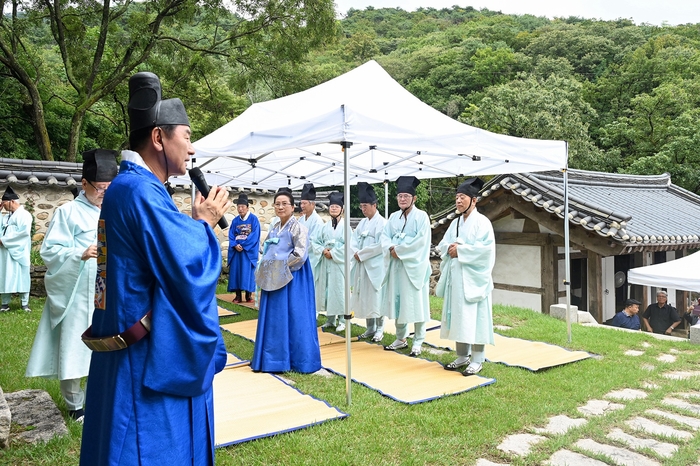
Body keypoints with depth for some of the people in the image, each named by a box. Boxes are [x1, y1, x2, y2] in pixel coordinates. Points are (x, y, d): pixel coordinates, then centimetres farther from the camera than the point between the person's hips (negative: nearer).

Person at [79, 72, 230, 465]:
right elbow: (189, 267, -24)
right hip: (149, 358, -10)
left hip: (140, 350, 10)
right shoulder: (140, 190, -21)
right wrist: (204, 221, -9)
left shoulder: (132, 188, 12)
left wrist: (197, 220, 6)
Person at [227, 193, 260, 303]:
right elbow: (231, 236, 5)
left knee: (248, 271, -4)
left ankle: (248, 295, 4)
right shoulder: (235, 221, 10)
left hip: (249, 251, -4)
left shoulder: (253, 219, -2)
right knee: (236, 271, 1)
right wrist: (235, 245, -14)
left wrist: (243, 245, -15)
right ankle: (238, 296, 6)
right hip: (236, 250, 4)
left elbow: (255, 236, -9)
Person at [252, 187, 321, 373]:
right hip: (273, 280, 7)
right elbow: (265, 251, 21)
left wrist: (281, 267, -11)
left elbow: (300, 256, -17)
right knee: (273, 319, 10)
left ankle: (294, 360, 9)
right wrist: (266, 270, 3)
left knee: (291, 318, -1)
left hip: (291, 280, -7)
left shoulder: (298, 228, -8)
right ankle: (274, 358, 21)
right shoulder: (273, 228, 13)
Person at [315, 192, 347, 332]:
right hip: (325, 263, 5)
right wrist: (323, 250, -8)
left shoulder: (345, 226, -2)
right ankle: (330, 319, 18)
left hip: (339, 263, -5)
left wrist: (333, 253, -13)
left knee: (339, 290, -4)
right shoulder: (325, 227, 12)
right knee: (326, 289, 7)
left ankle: (342, 320, 6)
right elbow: (315, 241, 10)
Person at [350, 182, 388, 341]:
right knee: (364, 296, 9)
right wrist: (356, 253, -10)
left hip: (376, 266, -7)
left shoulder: (382, 222, -9)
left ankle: (379, 329, 8)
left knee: (376, 296, -2)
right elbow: (353, 240, 10)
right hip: (362, 265, 7)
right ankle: (370, 328, 19)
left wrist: (361, 254, -14)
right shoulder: (362, 223, 14)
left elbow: (380, 245, -17)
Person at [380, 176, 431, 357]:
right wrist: (391, 248, -15)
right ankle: (401, 338, 24)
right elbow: (385, 236, 6)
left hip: (414, 266, -6)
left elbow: (421, 240, -16)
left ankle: (418, 342, 9)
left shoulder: (421, 216, -6)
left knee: (415, 303, -1)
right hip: (396, 265, 6)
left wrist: (398, 249, -14)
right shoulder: (394, 217, 12)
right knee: (397, 301, 11)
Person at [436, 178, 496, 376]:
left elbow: (484, 248, -17)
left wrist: (460, 250, -16)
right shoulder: (455, 222, 15)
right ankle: (462, 356, 20)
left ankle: (477, 360, 5)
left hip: (473, 277, -7)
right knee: (458, 317, 10)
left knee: (474, 318, -3)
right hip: (456, 277, 7)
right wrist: (450, 247, -9)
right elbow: (443, 244, 13)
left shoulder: (482, 222, -6)